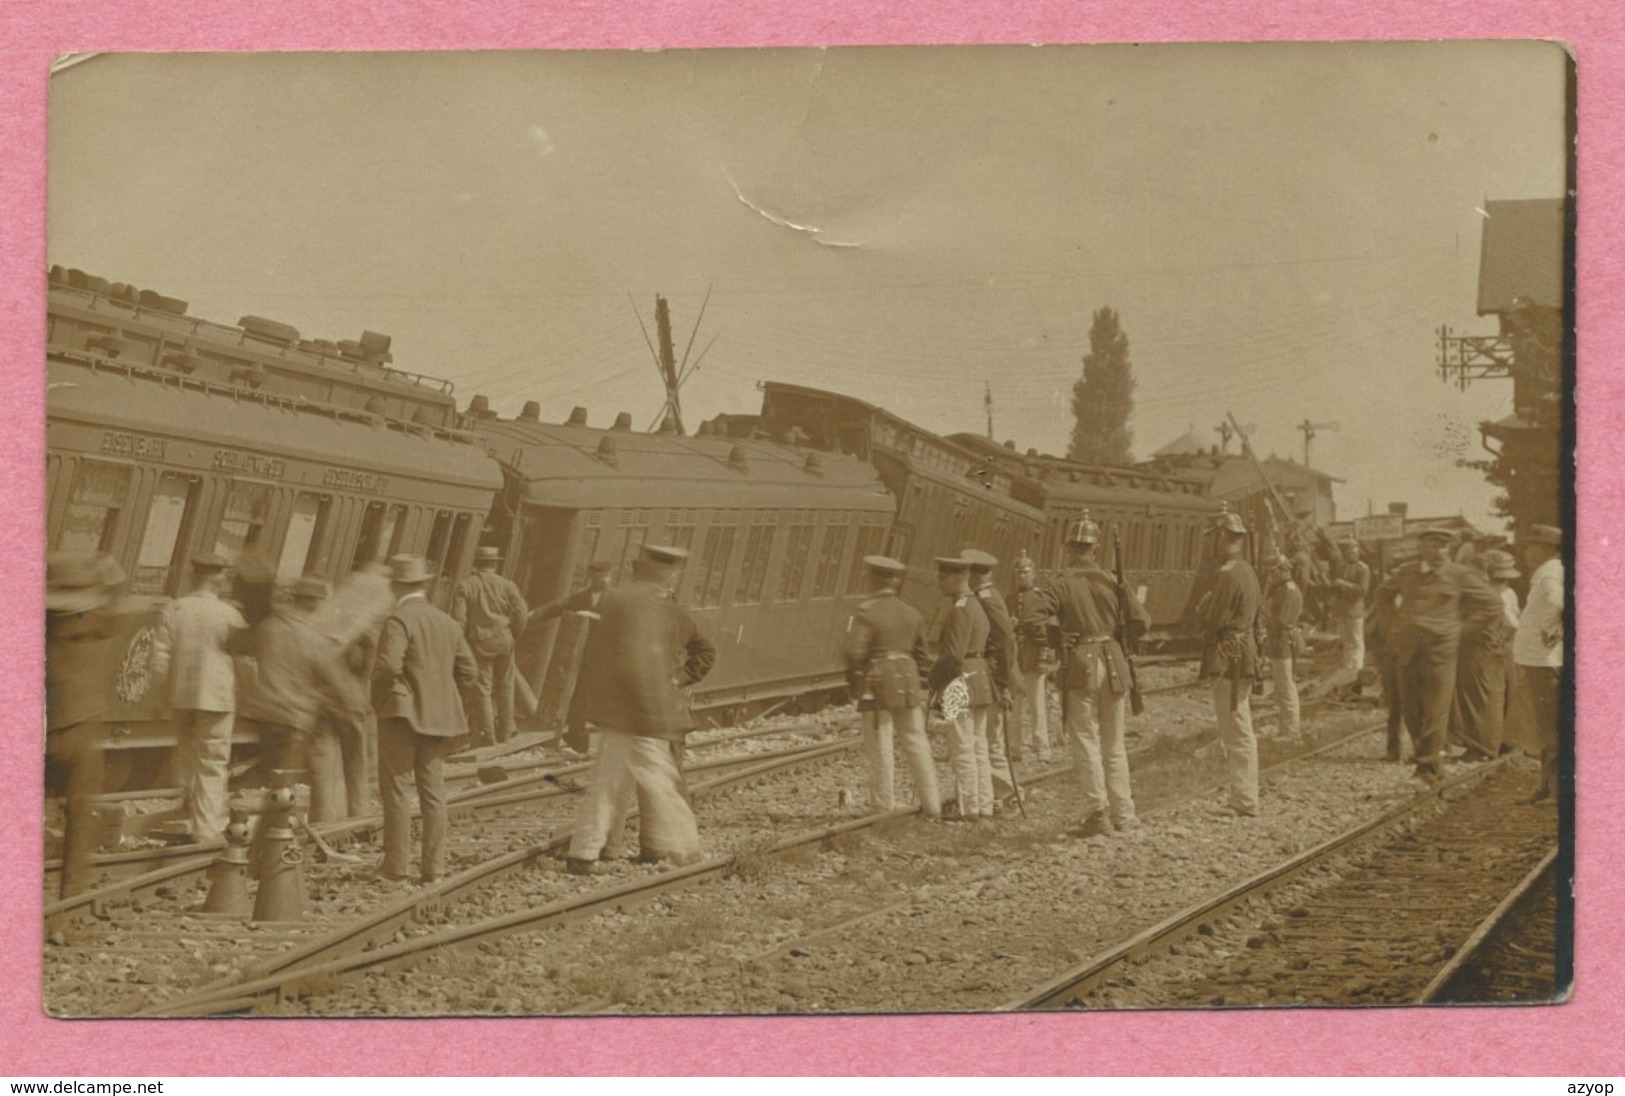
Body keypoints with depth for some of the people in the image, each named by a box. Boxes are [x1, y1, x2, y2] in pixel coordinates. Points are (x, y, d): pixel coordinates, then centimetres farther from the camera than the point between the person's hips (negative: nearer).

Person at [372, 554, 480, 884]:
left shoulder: (398, 620, -13)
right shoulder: (446, 623, 6)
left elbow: (389, 665, -27)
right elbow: (469, 673, 8)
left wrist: (378, 690, -8)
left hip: (402, 713, -6)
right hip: (439, 716, 6)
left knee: (395, 789, 2)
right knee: (433, 791, 10)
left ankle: (395, 866, 3)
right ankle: (433, 866, 13)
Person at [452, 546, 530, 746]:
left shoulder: (465, 586, -1)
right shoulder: (507, 585, 2)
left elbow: (458, 618, -7)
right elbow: (520, 614, -3)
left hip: (479, 642, -2)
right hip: (504, 640, 2)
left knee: (482, 689, 0)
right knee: (504, 687, 12)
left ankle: (486, 736, -3)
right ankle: (505, 734, 17)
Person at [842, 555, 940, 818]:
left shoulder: (867, 613, -12)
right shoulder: (911, 613, 7)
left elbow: (854, 652, -18)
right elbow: (921, 651, 15)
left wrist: (854, 671, 3)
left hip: (877, 682, -5)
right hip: (907, 680, 5)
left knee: (879, 746, 3)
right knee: (916, 742, 9)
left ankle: (884, 807, 7)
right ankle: (931, 805, 11)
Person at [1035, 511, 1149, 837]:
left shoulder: (1060, 585, -6)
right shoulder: (1113, 581, 3)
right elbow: (1141, 621, 1)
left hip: (1080, 667, -4)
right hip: (1113, 664, 4)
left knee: (1086, 742, 1)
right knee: (1115, 742, 14)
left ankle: (1098, 814, -3)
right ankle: (1123, 814, 16)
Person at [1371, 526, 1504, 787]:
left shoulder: (1460, 576, 1)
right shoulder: (1406, 574, 12)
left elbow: (1492, 605, 6)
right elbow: (1382, 594, 31)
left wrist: (1466, 631, 3)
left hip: (1440, 650, -4)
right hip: (1407, 652, 4)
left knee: (1435, 713, -7)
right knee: (1412, 711, 6)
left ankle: (1428, 768, -3)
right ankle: (1427, 755, 20)